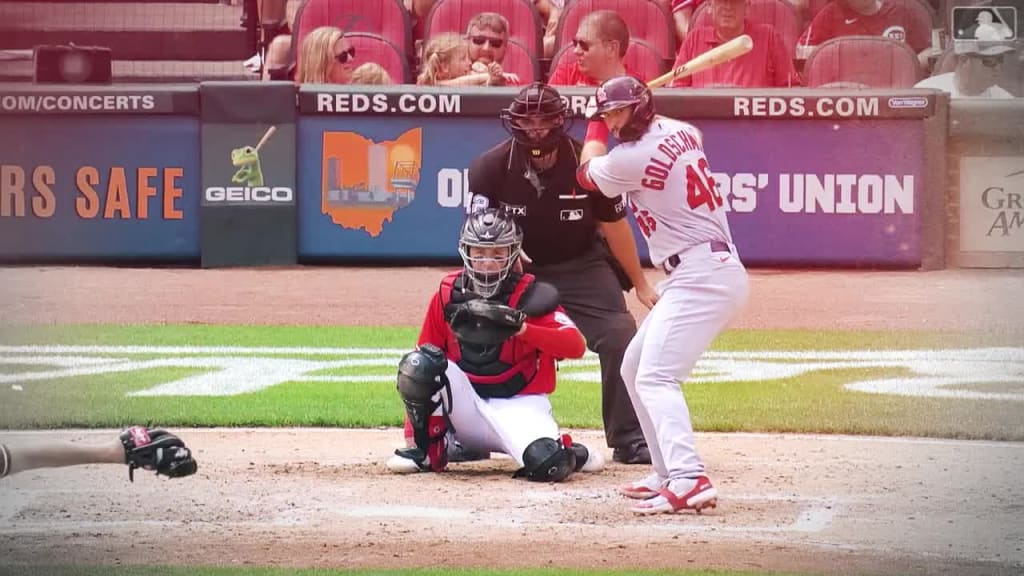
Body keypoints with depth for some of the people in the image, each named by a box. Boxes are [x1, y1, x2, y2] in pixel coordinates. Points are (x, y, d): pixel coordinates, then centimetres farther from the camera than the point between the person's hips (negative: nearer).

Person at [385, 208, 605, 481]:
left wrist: (522, 327, -34)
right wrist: (412, 435, -4)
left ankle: (569, 452, 8)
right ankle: (424, 450, -6)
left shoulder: (529, 295, -7)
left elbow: (575, 346, -19)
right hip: (465, 407, 2)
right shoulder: (448, 294, 1)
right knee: (419, 364, -25)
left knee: (549, 465, -31)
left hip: (518, 404, -2)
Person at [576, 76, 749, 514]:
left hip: (699, 276, -10)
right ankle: (668, 474, 21)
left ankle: (689, 481, -35)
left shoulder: (632, 158, -14)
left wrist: (596, 129, 24)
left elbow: (587, 175, 8)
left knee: (655, 378, -20)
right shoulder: (683, 132, 11)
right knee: (634, 370, 19)